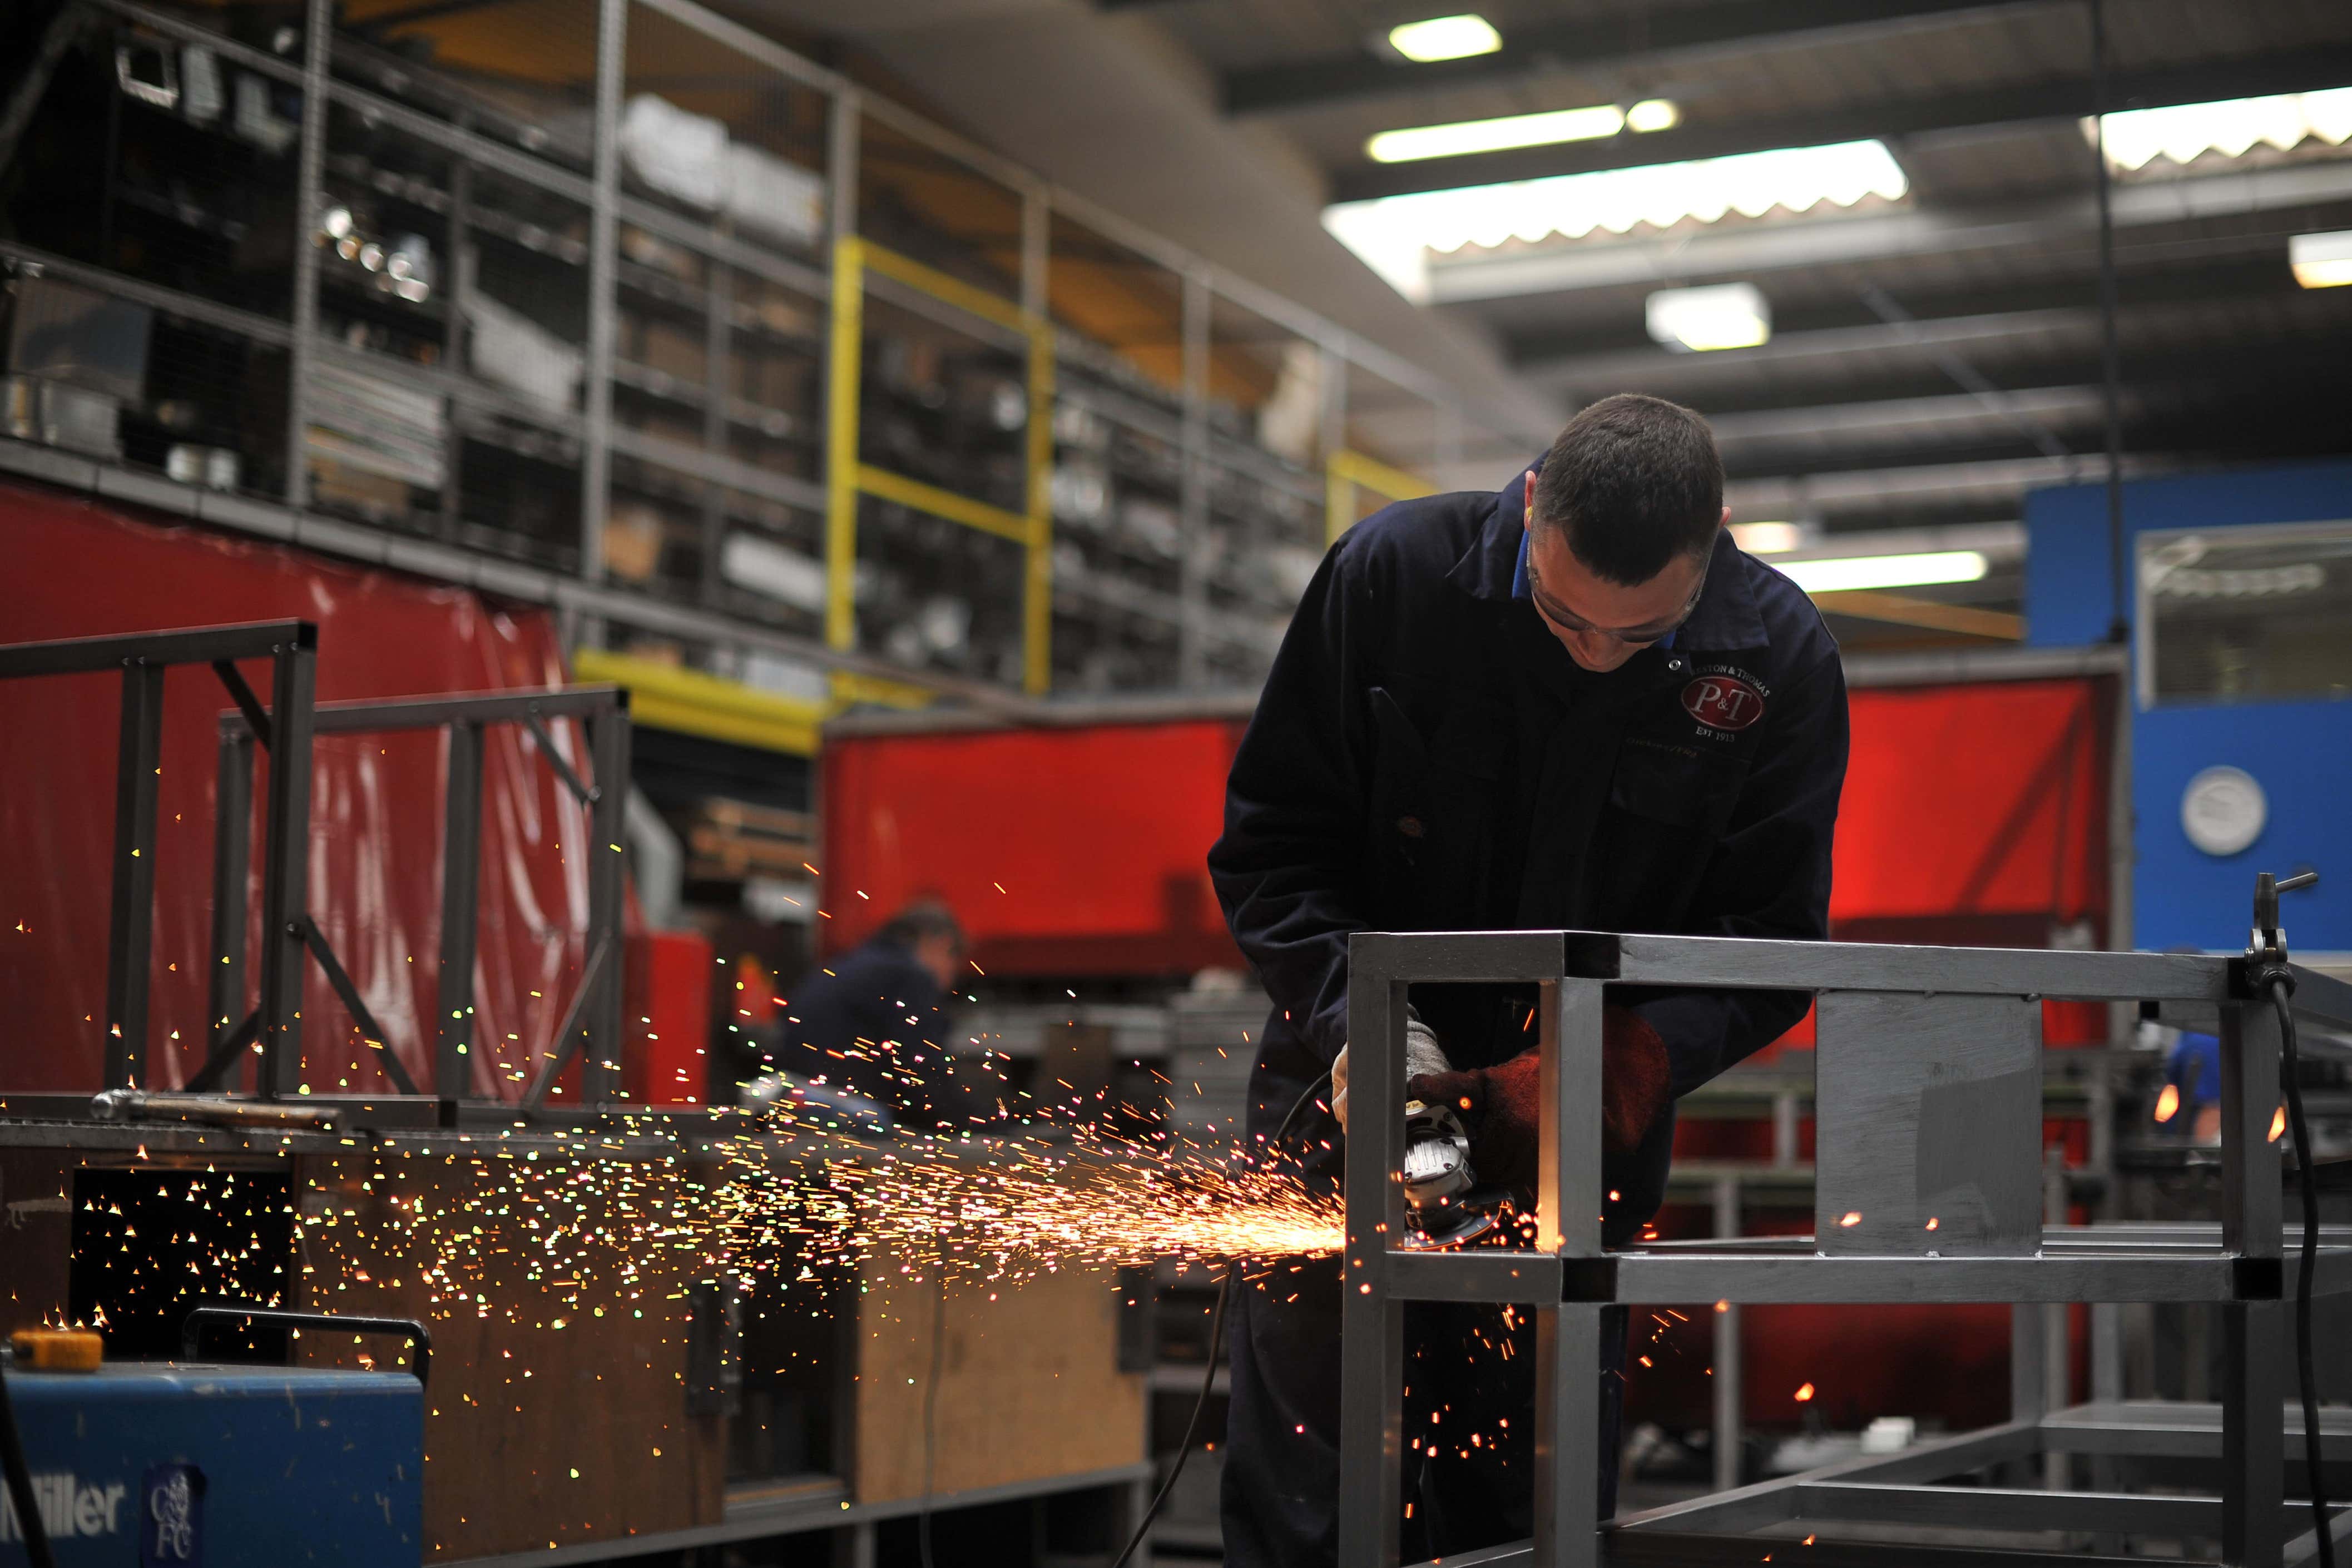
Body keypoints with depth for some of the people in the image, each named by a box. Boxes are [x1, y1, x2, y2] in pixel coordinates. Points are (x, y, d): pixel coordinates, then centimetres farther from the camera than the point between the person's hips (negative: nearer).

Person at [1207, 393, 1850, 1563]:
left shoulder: (1777, 658, -9)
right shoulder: (1392, 575, -12)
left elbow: (1771, 934, -5)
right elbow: (1271, 839, -5)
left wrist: (1621, 1067, -22)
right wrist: (1357, 1011, -21)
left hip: (1585, 1127, 1)